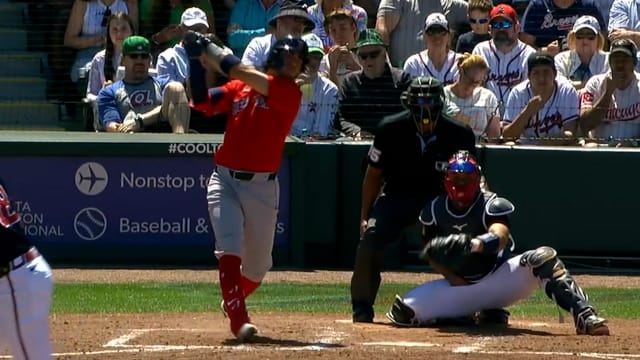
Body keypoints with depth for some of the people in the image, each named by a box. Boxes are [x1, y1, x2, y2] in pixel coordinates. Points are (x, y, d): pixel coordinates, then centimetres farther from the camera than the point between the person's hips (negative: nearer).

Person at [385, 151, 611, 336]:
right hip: (460, 285, 3)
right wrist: (451, 277, -15)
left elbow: (499, 238, -37)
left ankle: (583, 316, -40)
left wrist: (473, 244, -60)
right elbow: (431, 252, 5)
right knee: (404, 311, -19)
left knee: (543, 257, -32)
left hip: (499, 279, -3)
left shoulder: (494, 206, -15)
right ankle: (479, 314, -2)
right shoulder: (434, 211, -3)